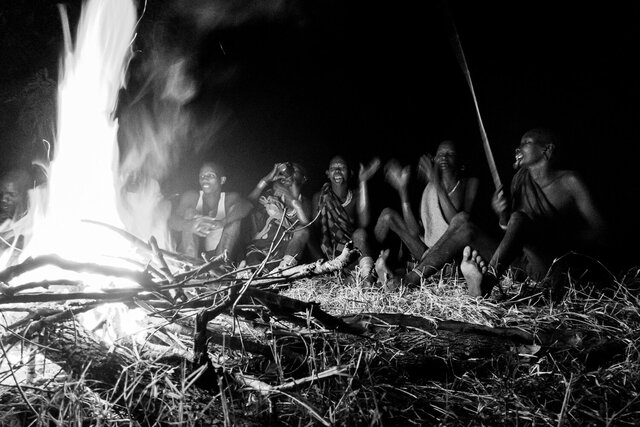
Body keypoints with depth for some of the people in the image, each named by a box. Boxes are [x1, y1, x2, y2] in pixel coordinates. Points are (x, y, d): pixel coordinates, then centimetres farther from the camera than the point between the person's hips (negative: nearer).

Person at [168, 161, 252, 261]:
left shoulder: (230, 198, 1)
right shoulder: (191, 197, 1)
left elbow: (246, 205, -22)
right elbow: (172, 221, -14)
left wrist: (221, 222, -41)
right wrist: (190, 225, -39)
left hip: (218, 254, 0)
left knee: (234, 210, -14)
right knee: (190, 212, -17)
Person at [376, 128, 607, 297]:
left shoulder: (569, 182, -3)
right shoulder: (520, 179, 13)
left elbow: (599, 234, -6)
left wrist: (558, 237, -17)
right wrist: (502, 215, -8)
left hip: (553, 266, -6)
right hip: (521, 262, 6)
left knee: (519, 217, -33)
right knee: (463, 221, -11)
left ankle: (486, 281, -56)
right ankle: (408, 280, -20)